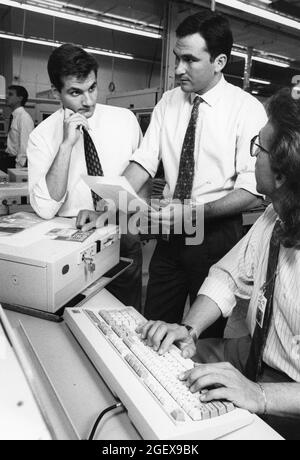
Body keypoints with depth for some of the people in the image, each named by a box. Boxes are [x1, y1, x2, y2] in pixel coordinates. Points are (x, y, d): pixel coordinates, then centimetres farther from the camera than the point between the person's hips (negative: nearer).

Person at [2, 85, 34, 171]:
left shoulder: (24, 117, -13)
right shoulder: (13, 117, 12)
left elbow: (24, 145, -18)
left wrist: (18, 167, -19)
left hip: (19, 160, -7)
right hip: (10, 159, 7)